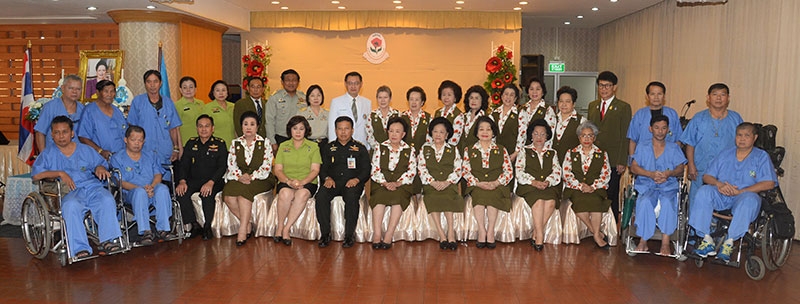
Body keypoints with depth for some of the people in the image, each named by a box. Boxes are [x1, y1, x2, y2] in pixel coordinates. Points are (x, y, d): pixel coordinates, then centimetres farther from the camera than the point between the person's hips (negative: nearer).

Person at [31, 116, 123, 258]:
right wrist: (60, 173, -9)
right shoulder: (48, 153, 16)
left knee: (107, 200, -31)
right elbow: (36, 175, 3)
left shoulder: (85, 150, 22)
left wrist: (100, 168, -2)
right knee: (71, 206, -38)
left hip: (91, 186, 2)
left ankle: (107, 241, -31)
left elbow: (100, 163, 24)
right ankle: (79, 249, -40)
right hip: (68, 192, -2)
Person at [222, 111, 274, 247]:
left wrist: (252, 177, -18)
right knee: (228, 196, -28)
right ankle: (247, 225, -13)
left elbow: (267, 166, -4)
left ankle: (243, 230, -29)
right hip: (239, 179, 3)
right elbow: (231, 165, 4)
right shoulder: (235, 143, 13)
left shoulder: (265, 143, 4)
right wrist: (239, 177, -15)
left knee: (243, 191, -34)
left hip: (260, 179, -3)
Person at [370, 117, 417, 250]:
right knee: (379, 196, -32)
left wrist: (397, 183, -13)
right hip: (381, 184, 1)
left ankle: (389, 235, -34)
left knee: (398, 196, -33)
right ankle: (377, 235, -35)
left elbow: (412, 171, 3)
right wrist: (384, 183, -13)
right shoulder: (380, 148, 14)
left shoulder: (410, 150, 13)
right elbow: (375, 170, 5)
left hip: (401, 185, 0)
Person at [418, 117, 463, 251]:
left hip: (449, 184, 0)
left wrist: (447, 182, -12)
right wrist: (433, 182, -12)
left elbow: (457, 170, 6)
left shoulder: (453, 150, 16)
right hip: (430, 185, 0)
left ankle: (450, 232, -29)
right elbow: (422, 170, 5)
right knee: (432, 198, -31)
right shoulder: (424, 149, 16)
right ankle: (442, 235, -31)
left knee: (447, 197, -32)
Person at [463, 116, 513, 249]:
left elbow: (509, 171, 5)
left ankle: (490, 231, -31)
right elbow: (466, 171, 5)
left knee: (491, 194, -34)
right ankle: (482, 231, -32)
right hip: (476, 186, 0)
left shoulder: (501, 150, 14)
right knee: (479, 194, -34)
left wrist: (496, 183, -13)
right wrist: (478, 183, -13)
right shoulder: (469, 150, 15)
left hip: (496, 186, 0)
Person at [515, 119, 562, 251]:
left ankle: (535, 235, -23)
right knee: (539, 201, -34)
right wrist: (534, 182, -15)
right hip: (528, 186, -2)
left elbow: (557, 172, 10)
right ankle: (540, 236, -30)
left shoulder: (552, 153, 25)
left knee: (551, 202, -31)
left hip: (549, 186, 2)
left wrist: (547, 182, -12)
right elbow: (519, 172, 2)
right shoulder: (524, 151, 17)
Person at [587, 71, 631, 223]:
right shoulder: (592, 105, 16)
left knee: (611, 197, 1)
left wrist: (622, 162, -9)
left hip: (612, 161, -4)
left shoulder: (623, 107, 1)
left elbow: (625, 137, -4)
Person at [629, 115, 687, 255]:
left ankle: (665, 243, -33)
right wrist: (651, 174, -12)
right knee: (645, 202, -34)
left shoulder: (674, 148, 17)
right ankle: (643, 242, -29)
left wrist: (669, 173, -15)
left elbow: (681, 169, 8)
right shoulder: (642, 146, 14)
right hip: (646, 185, 0)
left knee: (667, 202, -35)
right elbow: (633, 167, 5)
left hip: (668, 186, 0)